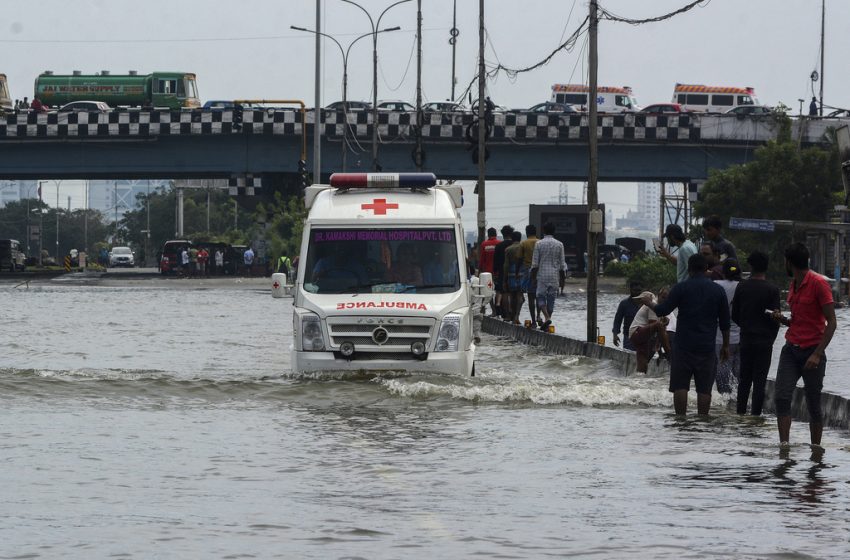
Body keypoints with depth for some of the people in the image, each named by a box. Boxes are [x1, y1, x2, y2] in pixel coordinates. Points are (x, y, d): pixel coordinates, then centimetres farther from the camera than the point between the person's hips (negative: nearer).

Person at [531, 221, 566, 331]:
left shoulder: (539, 244, -4)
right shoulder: (559, 245, 2)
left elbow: (535, 263, -4)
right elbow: (562, 263, 4)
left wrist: (533, 276, 4)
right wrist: (561, 276, 13)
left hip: (542, 275, -2)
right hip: (554, 276, 2)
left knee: (541, 296, 2)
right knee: (551, 298, 8)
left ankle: (547, 317, -21)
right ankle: (547, 321, 9)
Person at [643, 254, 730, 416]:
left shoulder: (681, 288, -4)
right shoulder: (718, 290, 5)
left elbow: (662, 311, -2)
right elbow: (725, 322, 9)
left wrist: (649, 303, 19)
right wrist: (725, 345, 18)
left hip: (684, 346, -2)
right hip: (707, 347, 2)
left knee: (680, 385, 1)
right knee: (704, 388, 3)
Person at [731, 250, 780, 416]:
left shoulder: (742, 287, 0)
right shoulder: (772, 290, -9)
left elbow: (734, 315, 5)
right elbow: (775, 318, -8)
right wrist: (771, 337, 9)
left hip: (746, 338, 3)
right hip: (764, 340, -3)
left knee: (744, 378, 13)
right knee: (760, 380, -1)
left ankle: (741, 413, 13)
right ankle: (755, 414, -3)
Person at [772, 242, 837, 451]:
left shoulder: (818, 283, -11)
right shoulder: (793, 285, 14)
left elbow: (831, 322, -13)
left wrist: (817, 354, -19)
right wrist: (783, 320, 4)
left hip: (812, 352, -7)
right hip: (791, 348, 7)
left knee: (813, 405, 2)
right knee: (781, 397, -10)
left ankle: (816, 447, 13)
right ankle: (784, 445, -13)